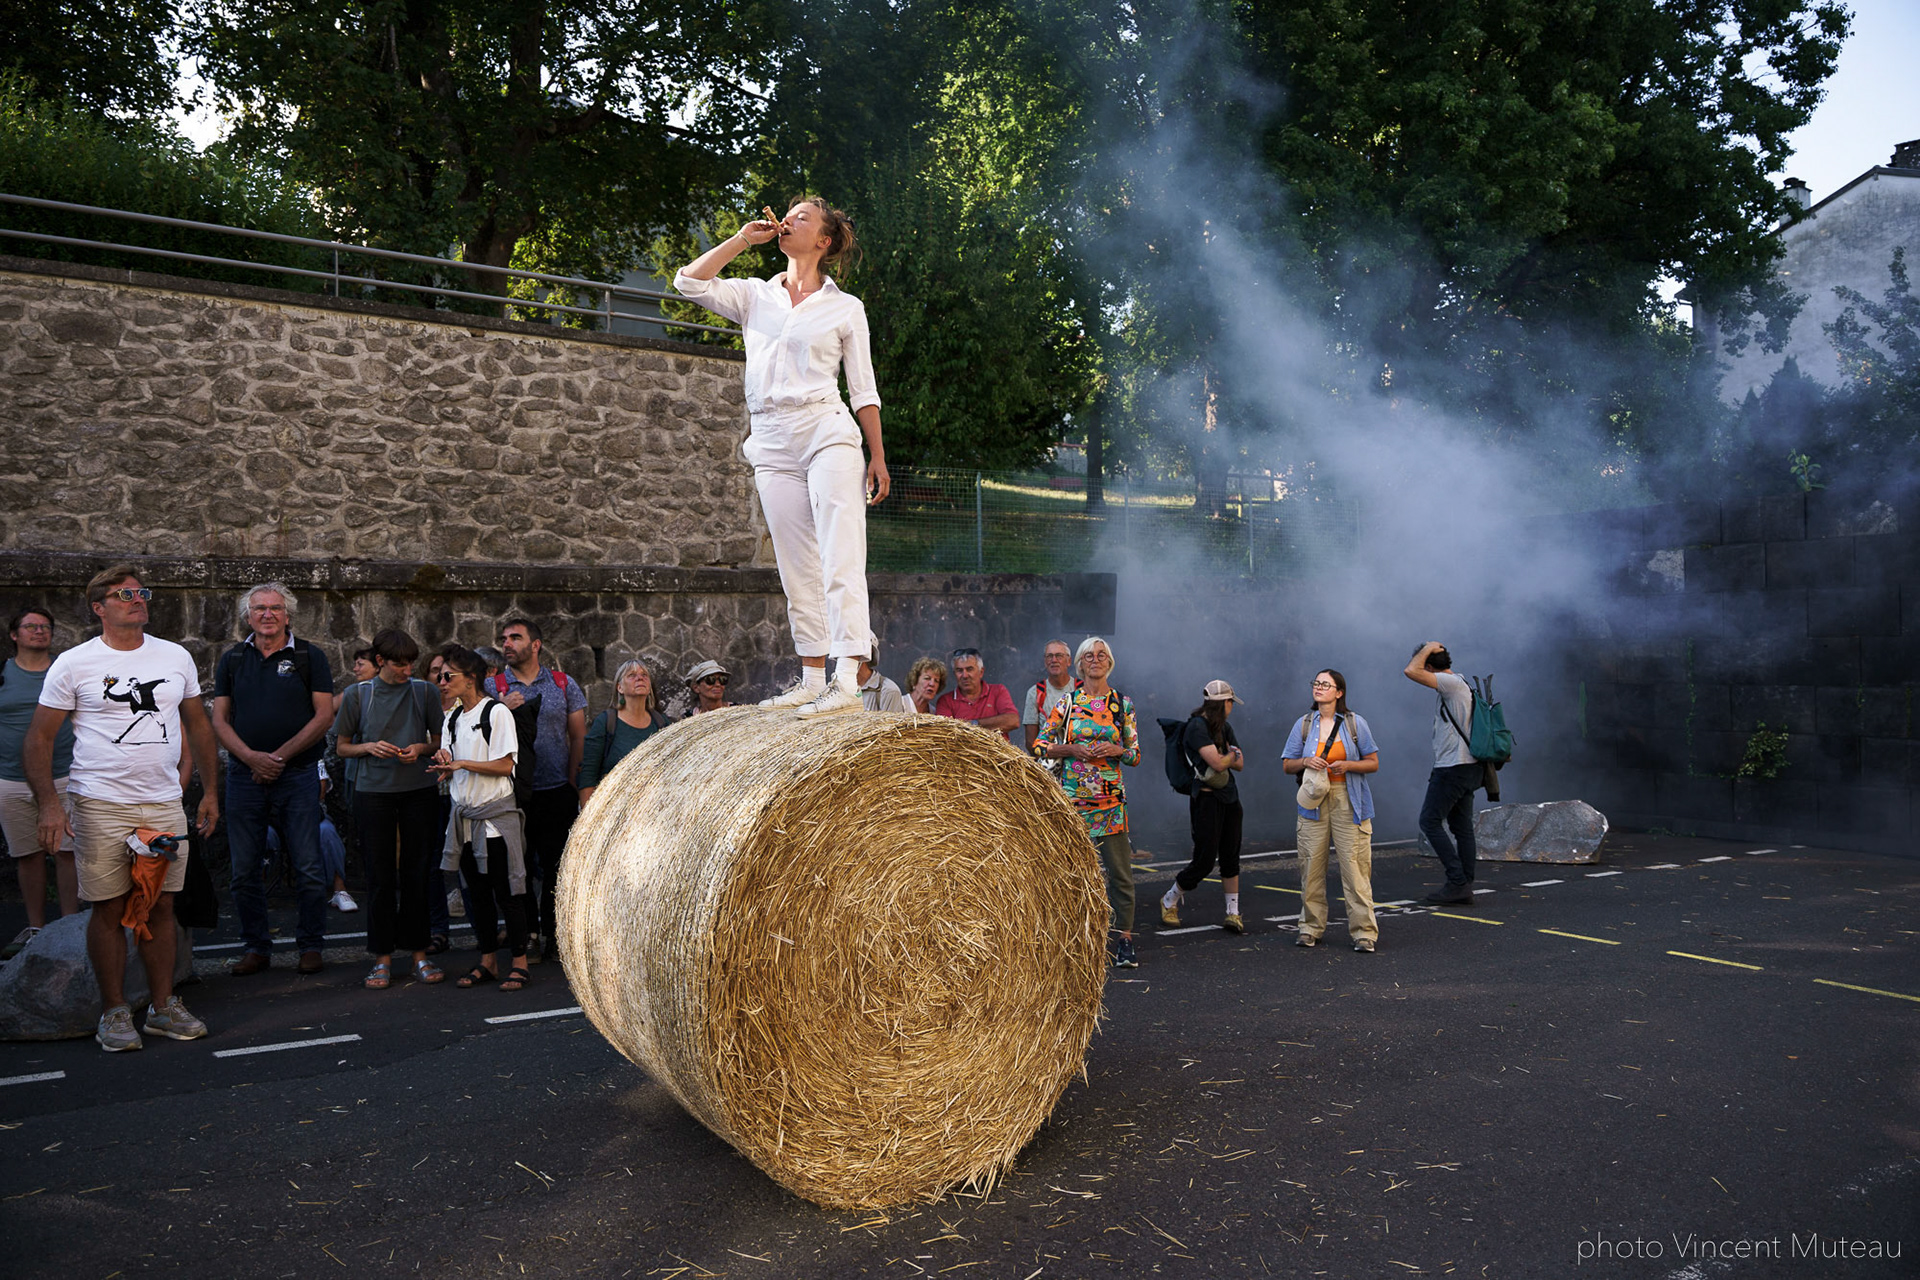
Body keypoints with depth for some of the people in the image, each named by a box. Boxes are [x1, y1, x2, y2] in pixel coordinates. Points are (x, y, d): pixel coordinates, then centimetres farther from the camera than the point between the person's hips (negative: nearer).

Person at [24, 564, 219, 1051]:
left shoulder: (176, 658, 8)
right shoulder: (74, 664, -3)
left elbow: (198, 725, 17)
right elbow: (40, 738, -2)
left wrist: (210, 791, 14)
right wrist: (49, 804, -12)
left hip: (165, 805, 3)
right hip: (101, 806, -3)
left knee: (160, 906, 8)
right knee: (110, 910, 2)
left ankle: (163, 1006, 18)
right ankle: (114, 1012, 14)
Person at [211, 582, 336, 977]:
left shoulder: (309, 657, 2)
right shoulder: (232, 659, 10)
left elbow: (324, 715, -3)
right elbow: (220, 719, 7)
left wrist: (280, 756, -11)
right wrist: (252, 756, -10)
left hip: (298, 775, -3)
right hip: (244, 776, 3)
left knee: (308, 867, -1)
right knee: (245, 869, 7)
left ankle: (311, 945, 12)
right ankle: (255, 948, 19)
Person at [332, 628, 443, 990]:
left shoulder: (425, 692, 5)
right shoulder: (357, 695, 3)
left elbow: (438, 741, 13)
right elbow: (342, 748, 9)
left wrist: (420, 748, -8)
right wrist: (370, 747, -10)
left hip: (418, 789, 1)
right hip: (374, 792, 0)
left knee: (416, 873, 4)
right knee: (380, 876, 2)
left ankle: (419, 953, 13)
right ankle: (383, 957, 10)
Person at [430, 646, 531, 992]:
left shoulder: (496, 712, -9)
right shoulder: (452, 718, 14)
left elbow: (504, 766, -13)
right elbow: (450, 773, 16)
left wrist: (462, 763, -16)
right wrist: (444, 764, -5)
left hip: (495, 814, -7)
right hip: (465, 814, 7)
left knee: (507, 893, -3)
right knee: (476, 893, 12)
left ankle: (519, 963, 5)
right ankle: (488, 962, 21)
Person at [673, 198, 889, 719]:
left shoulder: (846, 307, 10)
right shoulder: (755, 295, 17)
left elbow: (864, 391, 9)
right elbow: (689, 282, 3)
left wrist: (878, 458, 3)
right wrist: (743, 237, 6)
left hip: (827, 432, -3)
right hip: (772, 442, 4)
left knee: (841, 560, -13)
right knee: (797, 569, 4)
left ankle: (847, 682, -20)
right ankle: (813, 679, 9)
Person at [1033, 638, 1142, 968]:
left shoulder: (1123, 703, 6)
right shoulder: (1067, 702, 4)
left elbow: (1135, 755, 9)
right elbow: (1039, 745, 4)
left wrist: (1116, 750, -11)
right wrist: (1071, 749, -11)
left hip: (1110, 797, 0)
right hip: (1072, 794, 0)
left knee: (1119, 870, -3)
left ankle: (1122, 940, 6)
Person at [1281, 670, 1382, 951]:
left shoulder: (1355, 723, 3)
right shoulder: (1304, 724, 8)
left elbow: (1373, 763, 5)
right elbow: (1286, 765, 11)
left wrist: (1347, 765, -12)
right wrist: (1306, 762, -10)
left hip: (1348, 801, -2)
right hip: (1313, 801, 2)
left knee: (1355, 866, -6)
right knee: (1311, 866, 2)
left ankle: (1363, 931, 0)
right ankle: (1311, 928, 13)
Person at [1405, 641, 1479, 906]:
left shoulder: (1451, 682, -12)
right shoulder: (1460, 686, 19)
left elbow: (1411, 671, -24)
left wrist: (1428, 648, -6)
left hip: (1453, 767, -10)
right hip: (1468, 766, 10)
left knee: (1430, 821, -4)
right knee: (1461, 826, 9)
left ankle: (1458, 882, -6)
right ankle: (1465, 889, 11)